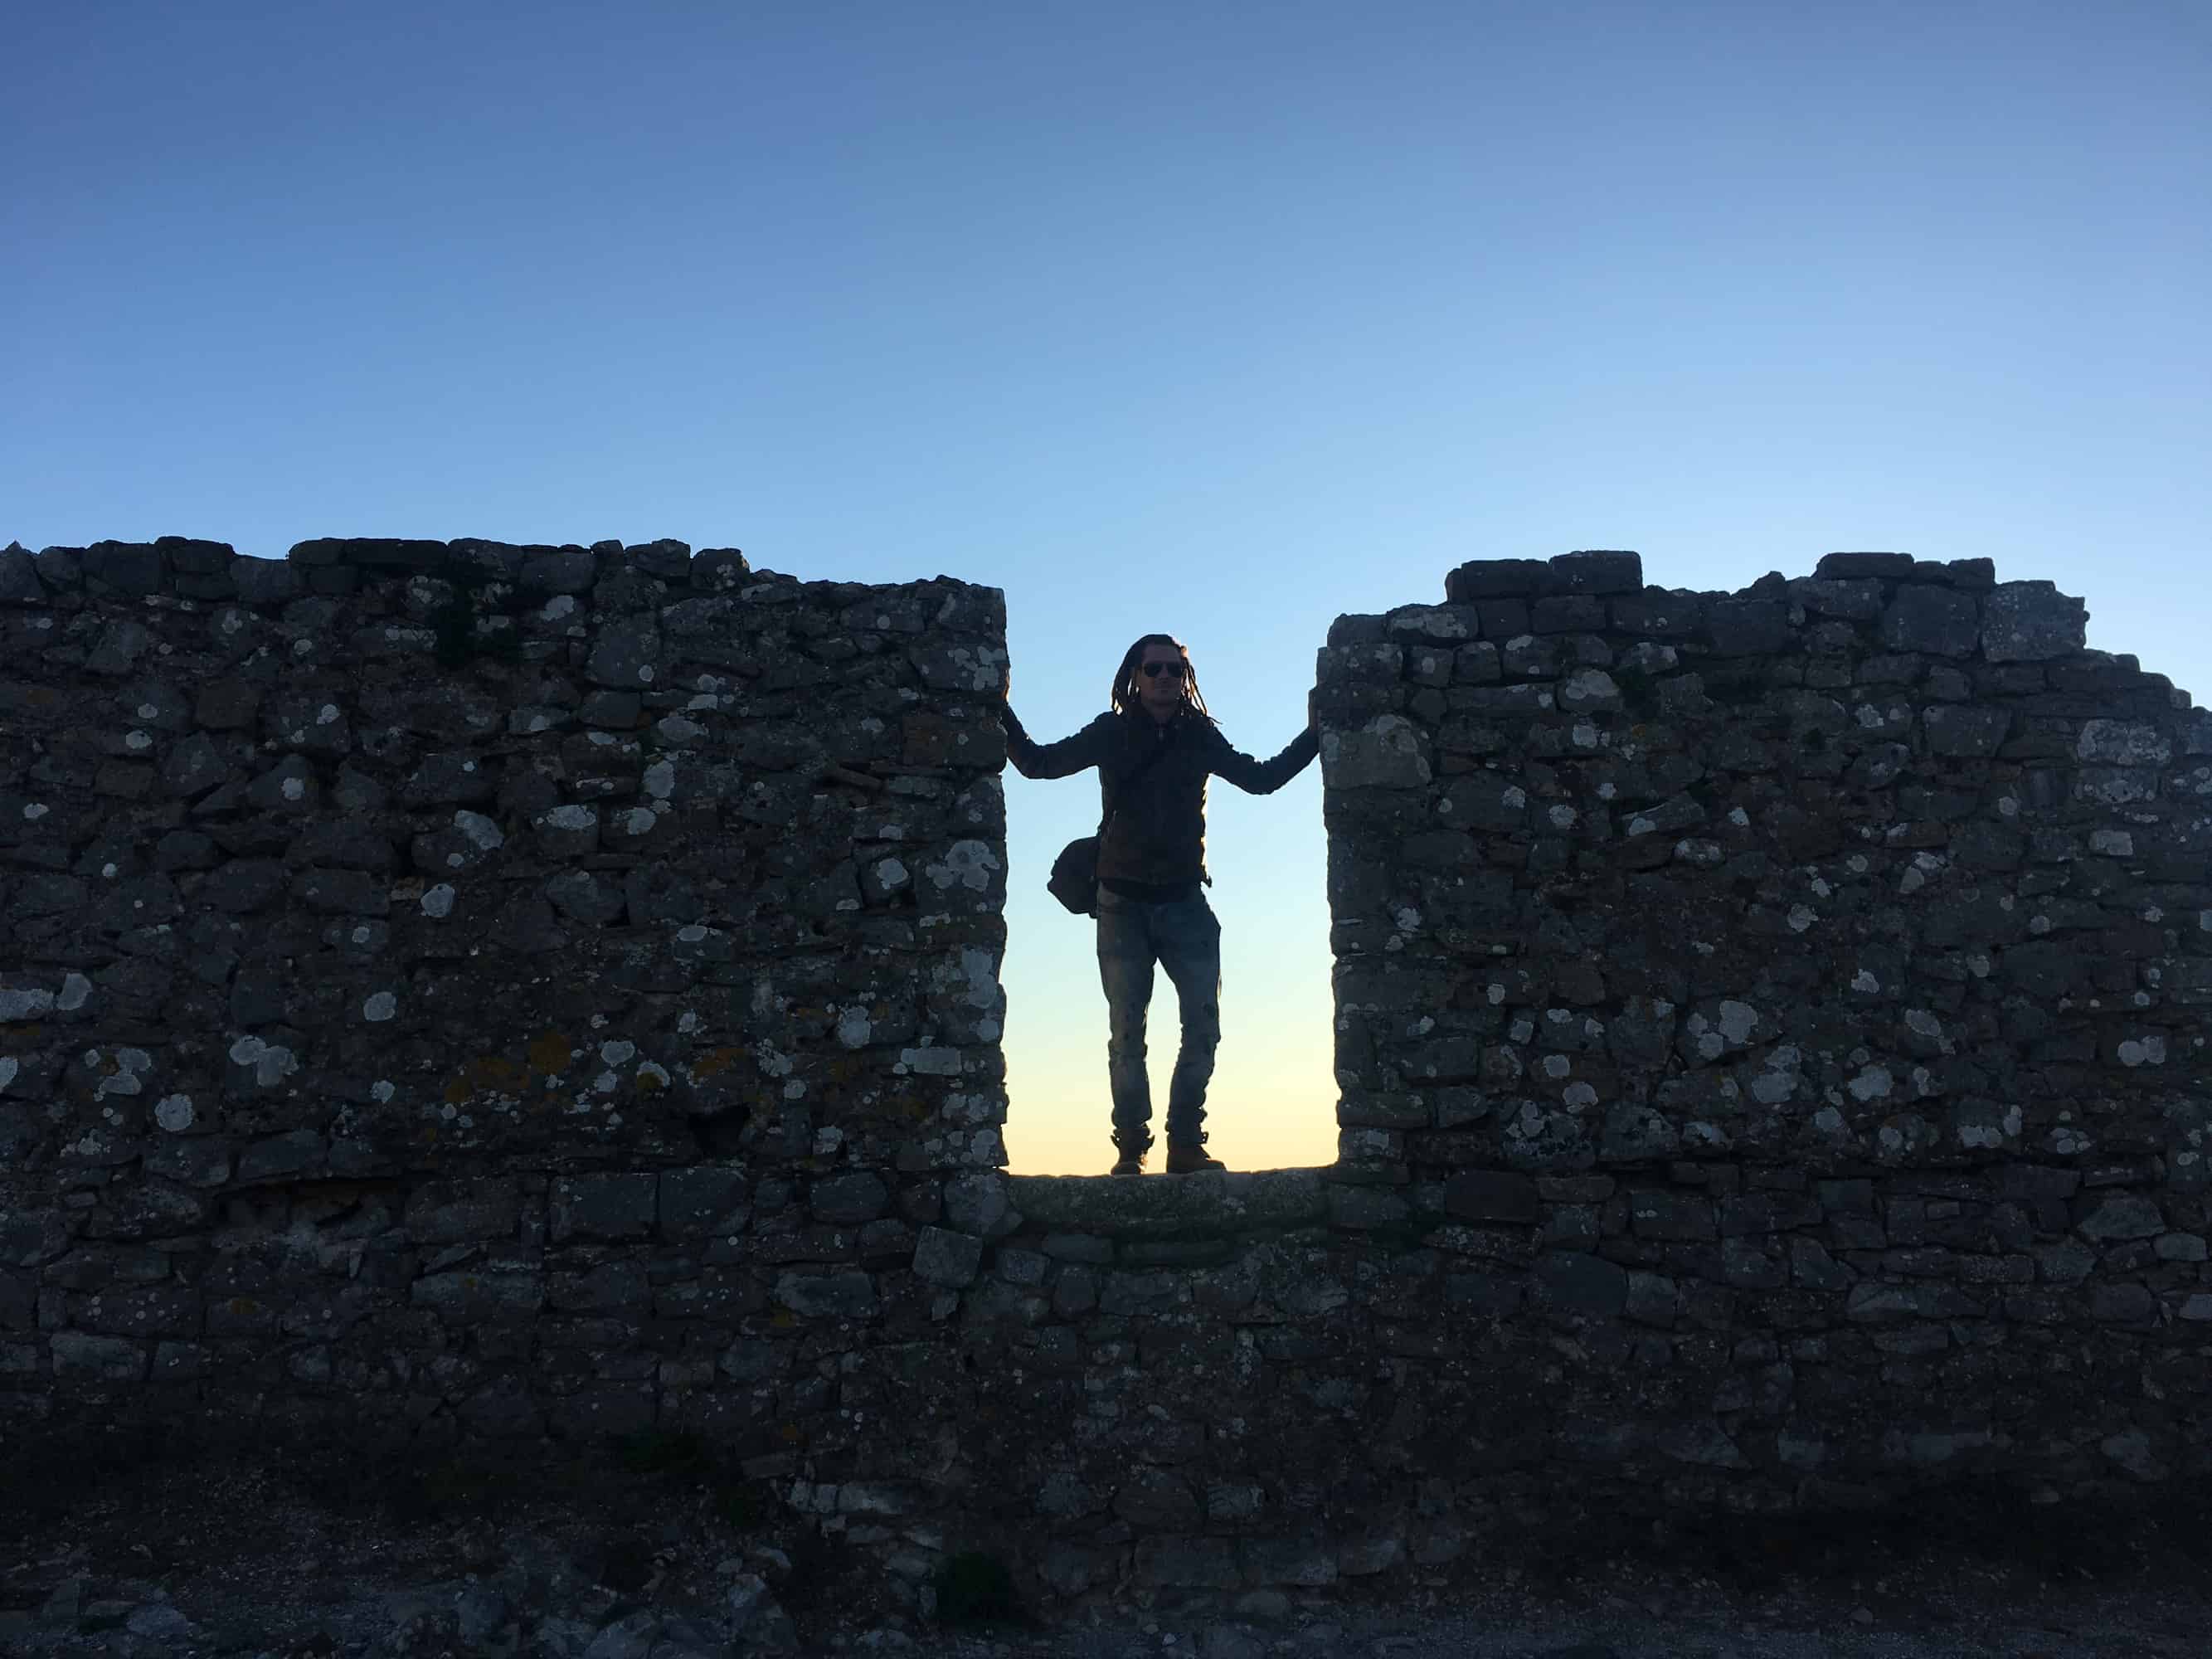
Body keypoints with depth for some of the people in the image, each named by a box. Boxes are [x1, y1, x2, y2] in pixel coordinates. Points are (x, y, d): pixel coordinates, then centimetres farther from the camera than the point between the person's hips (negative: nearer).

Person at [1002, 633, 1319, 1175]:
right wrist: (1001, 710, -7)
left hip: (1184, 901, 2)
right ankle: (1131, 1147, 3)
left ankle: (1186, 1143, 4)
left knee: (1203, 1027, -4)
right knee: (1126, 1033, -1)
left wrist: (1314, 735, 11)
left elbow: (1262, 779, 17)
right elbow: (1037, 762, 3)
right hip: (1123, 902, -2)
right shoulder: (1112, 733, 2)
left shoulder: (1200, 737, 7)